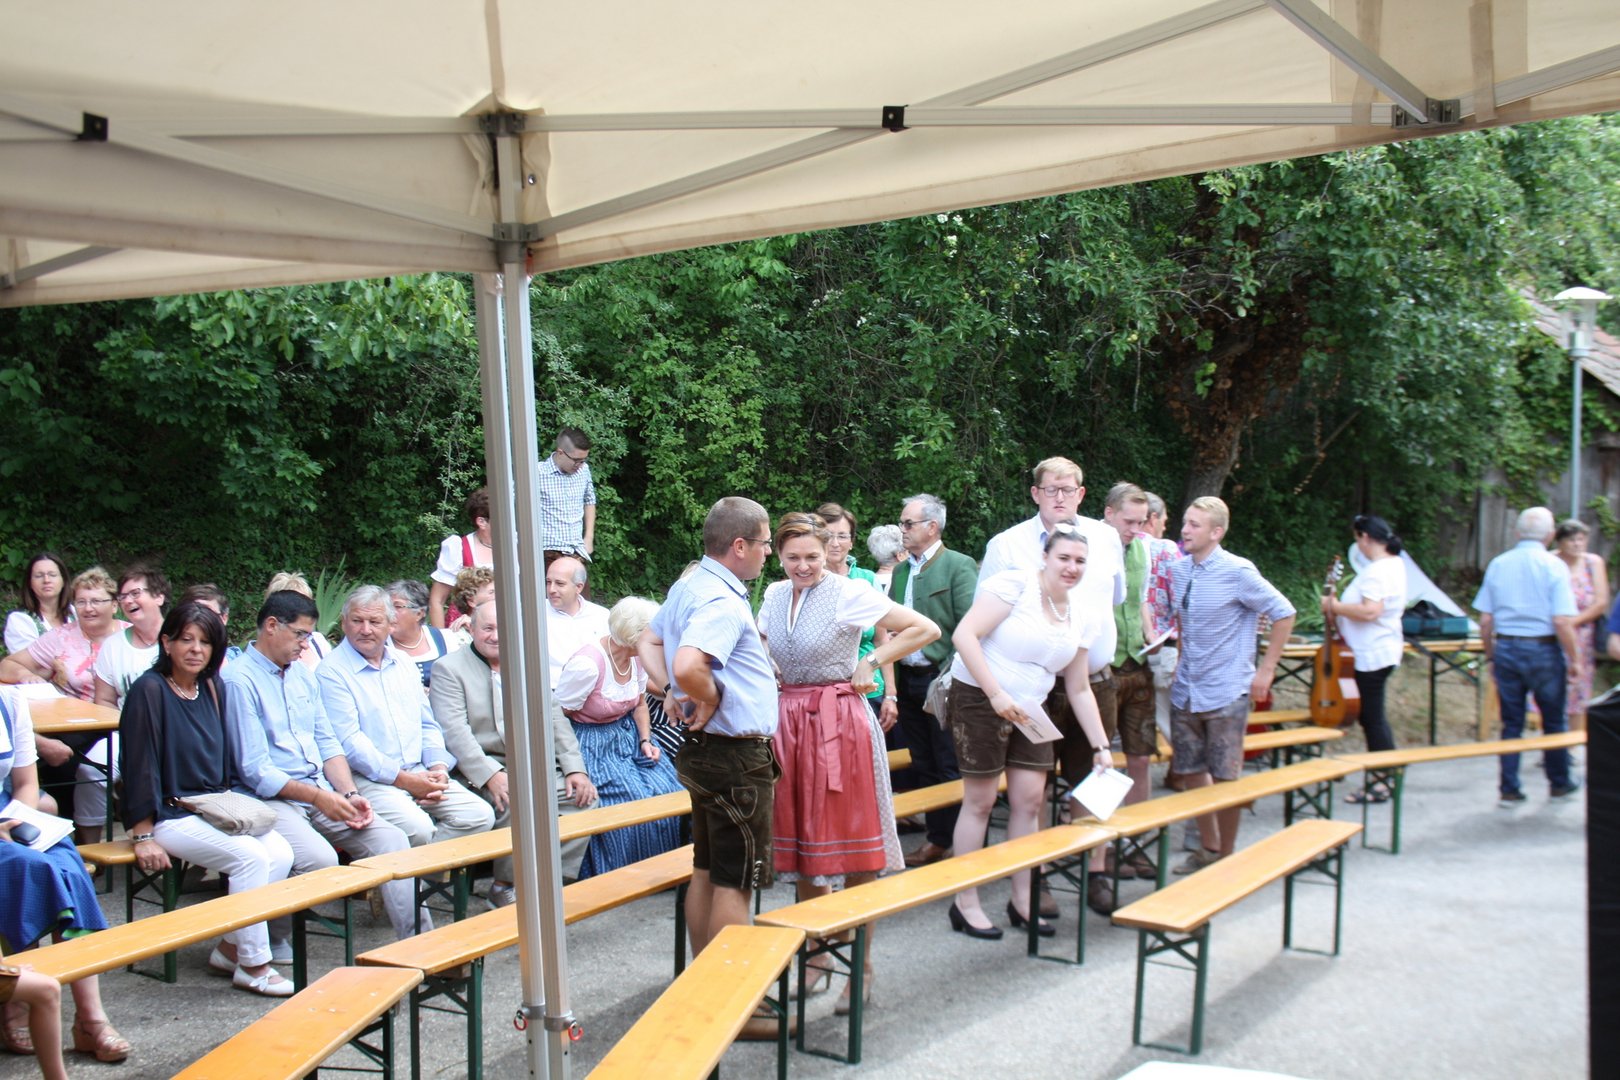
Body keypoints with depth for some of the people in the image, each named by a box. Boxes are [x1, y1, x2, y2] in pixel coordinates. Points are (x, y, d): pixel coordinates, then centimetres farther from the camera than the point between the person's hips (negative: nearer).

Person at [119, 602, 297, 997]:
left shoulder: (212, 689, 10)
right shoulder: (150, 690, -12)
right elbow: (138, 764, -15)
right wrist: (143, 835, -18)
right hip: (171, 814, -7)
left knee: (281, 853, -15)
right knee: (251, 857, -25)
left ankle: (230, 949, -1)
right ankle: (252, 965, -12)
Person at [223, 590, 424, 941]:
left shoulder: (302, 674, 17)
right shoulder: (239, 681, -9)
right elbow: (256, 772, -13)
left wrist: (350, 793, 0)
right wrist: (318, 797, -16)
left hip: (322, 791, 7)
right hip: (272, 799, -7)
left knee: (392, 840, -12)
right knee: (321, 859, -32)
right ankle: (270, 941, -7)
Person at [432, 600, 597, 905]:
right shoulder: (450, 668, 0)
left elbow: (554, 720, 14)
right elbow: (453, 731, -13)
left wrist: (575, 769, -1)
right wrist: (491, 776, -26)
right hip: (481, 770, -6)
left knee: (584, 796, -14)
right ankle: (504, 887, -12)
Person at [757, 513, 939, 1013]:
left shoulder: (849, 593, -9)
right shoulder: (775, 595, 8)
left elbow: (925, 629, -10)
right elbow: (760, 649, 26)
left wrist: (873, 662, -10)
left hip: (841, 722, -6)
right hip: (788, 722, 6)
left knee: (851, 847, 0)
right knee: (801, 844, 11)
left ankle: (862, 968, 10)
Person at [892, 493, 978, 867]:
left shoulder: (959, 566, -7)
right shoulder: (901, 571, 12)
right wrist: (893, 683, 6)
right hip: (907, 680, 7)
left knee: (950, 767, -1)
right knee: (922, 766, 12)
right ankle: (936, 839, 22)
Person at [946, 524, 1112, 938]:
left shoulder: (1082, 618, 7)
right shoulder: (1015, 585, -14)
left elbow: (1079, 690, 12)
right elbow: (965, 634, -22)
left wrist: (1101, 745, 6)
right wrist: (998, 695, -25)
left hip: (1028, 712, 7)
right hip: (979, 699, -7)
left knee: (1030, 799, 5)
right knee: (980, 801, -1)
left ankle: (1022, 899, 19)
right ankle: (965, 904, 10)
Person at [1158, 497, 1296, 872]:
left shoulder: (1237, 572, -13)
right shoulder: (1177, 570, 5)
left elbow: (1283, 613, -8)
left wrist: (1266, 671, -8)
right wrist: (1172, 648, 12)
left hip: (1225, 692, -6)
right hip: (1185, 690, 6)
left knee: (1225, 778, 1)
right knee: (1191, 773, 11)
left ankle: (1227, 856, 16)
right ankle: (1208, 848, 27)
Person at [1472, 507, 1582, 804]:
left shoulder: (1498, 564, 3)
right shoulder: (1554, 566, -10)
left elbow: (1485, 620, 4)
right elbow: (1562, 621, -16)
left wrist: (1491, 656, 15)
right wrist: (1574, 660, -5)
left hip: (1505, 649, 3)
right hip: (1543, 650, -3)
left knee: (1511, 723, 10)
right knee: (1553, 722, 14)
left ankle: (1509, 789, 11)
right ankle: (1560, 783, 27)